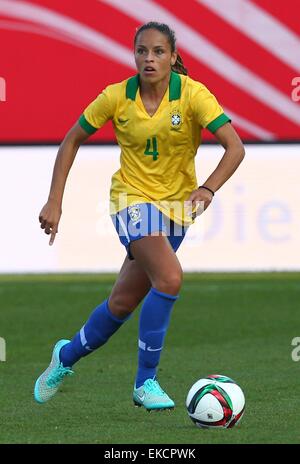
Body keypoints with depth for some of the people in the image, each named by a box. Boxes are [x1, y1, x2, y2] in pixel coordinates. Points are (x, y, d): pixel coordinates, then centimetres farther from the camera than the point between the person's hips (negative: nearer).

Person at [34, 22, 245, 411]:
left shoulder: (193, 94, -14)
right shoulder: (117, 97, -10)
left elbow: (235, 147, -20)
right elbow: (72, 141, 2)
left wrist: (209, 188, -36)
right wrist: (55, 202, -4)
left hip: (177, 203, 2)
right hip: (133, 199, -2)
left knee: (124, 301, 7)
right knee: (170, 278, -26)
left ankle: (67, 356, 35)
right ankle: (145, 382, -14)